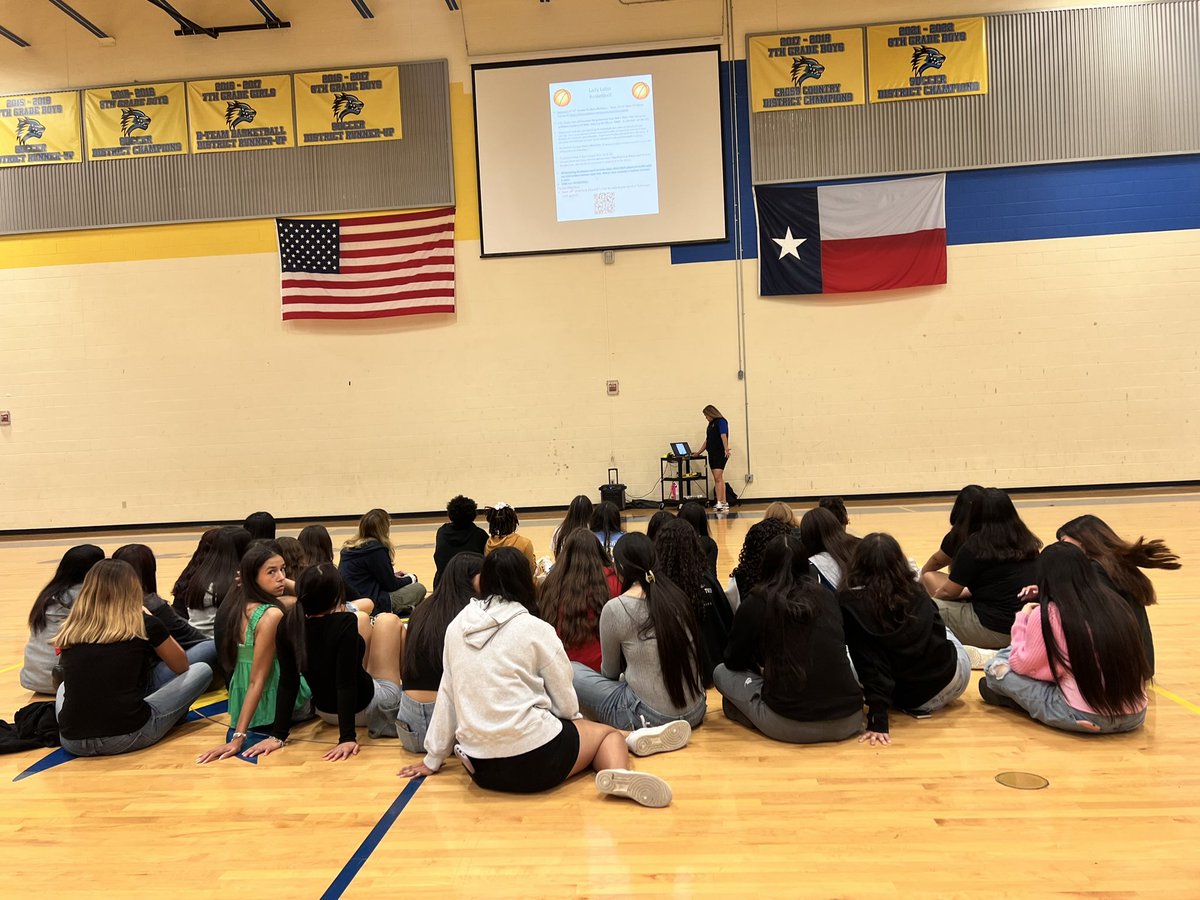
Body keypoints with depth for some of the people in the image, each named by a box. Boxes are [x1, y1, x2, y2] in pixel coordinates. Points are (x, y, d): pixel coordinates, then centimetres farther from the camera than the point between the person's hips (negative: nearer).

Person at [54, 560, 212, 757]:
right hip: (126, 736, -4)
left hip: (72, 742, 4)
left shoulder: (70, 630, 7)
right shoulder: (145, 624, -3)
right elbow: (182, 667, 15)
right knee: (202, 670, 12)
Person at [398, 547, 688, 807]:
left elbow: (446, 695, 11)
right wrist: (575, 722, 21)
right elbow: (564, 699, -1)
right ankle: (620, 774, -8)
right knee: (607, 733, 21)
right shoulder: (535, 628, -8)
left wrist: (432, 759, 22)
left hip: (480, 767, 5)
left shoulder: (456, 627, 4)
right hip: (536, 758, -5)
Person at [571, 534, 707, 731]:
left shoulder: (615, 608, -12)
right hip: (695, 713, 6)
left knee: (571, 672, 5)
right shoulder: (677, 596, 2)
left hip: (649, 718, -6)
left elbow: (610, 672, 4)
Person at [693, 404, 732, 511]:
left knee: (718, 478, -15)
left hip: (720, 454, -8)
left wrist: (726, 449, -33)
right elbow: (707, 440, 27)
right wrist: (698, 453, 31)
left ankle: (720, 503, -19)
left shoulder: (721, 422, -5)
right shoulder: (711, 424, 19)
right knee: (717, 479, 7)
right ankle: (723, 503, 9)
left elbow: (723, 436, -20)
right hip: (712, 454, 8)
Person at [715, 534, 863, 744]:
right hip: (849, 720, 3)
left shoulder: (755, 603, -2)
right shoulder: (825, 596, 9)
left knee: (722, 673, 18)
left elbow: (733, 662, 11)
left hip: (790, 726, -3)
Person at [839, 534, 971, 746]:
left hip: (908, 696, -3)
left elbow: (868, 665, -26)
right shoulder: (916, 591, -7)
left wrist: (878, 719, -26)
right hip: (952, 675, 4)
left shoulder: (850, 603, -19)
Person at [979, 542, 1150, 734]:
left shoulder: (1046, 614, -11)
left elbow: (1021, 666, -3)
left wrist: (1022, 619, 9)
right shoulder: (1115, 603, 5)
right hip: (1135, 715, 6)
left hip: (1084, 718, -6)